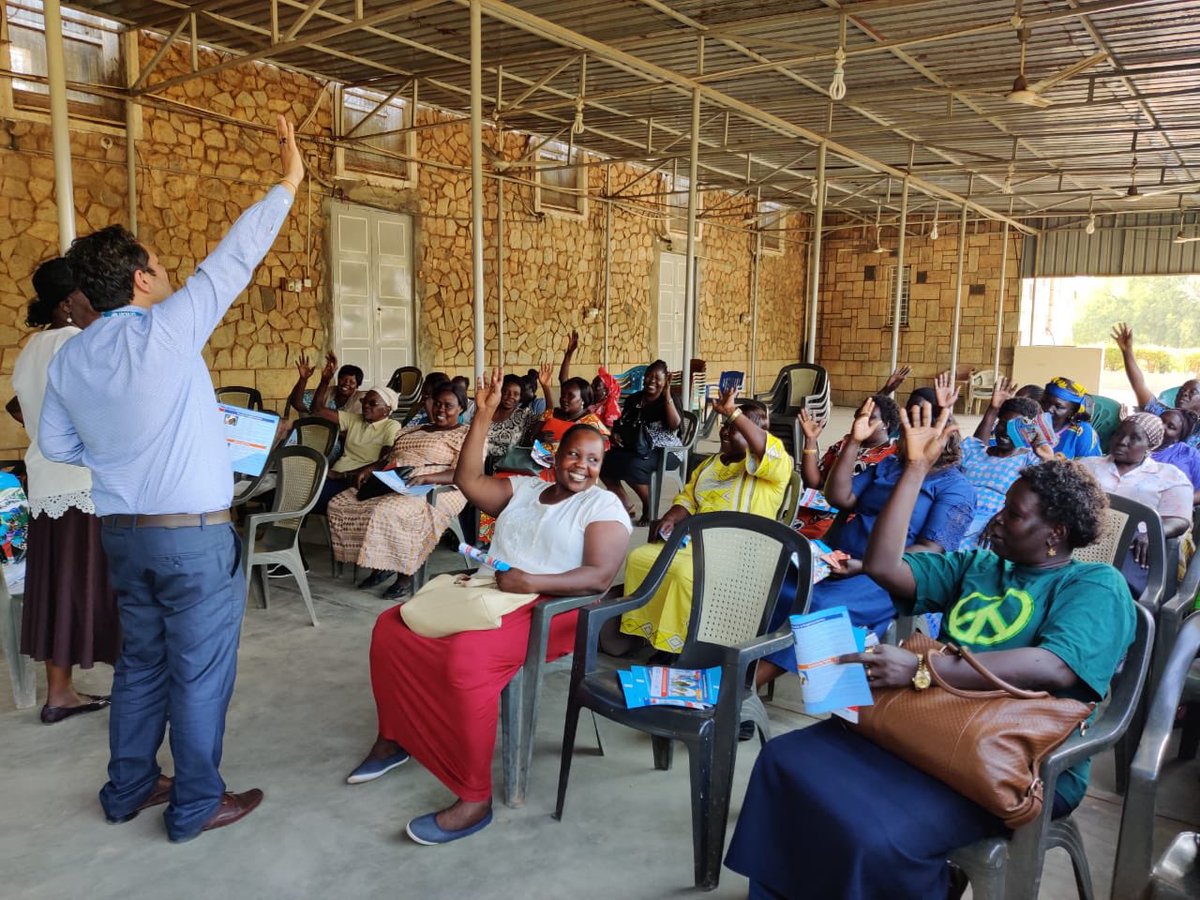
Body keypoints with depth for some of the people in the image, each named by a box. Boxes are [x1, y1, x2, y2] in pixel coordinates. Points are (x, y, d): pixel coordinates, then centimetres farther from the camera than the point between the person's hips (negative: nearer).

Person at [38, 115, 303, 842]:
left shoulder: (70, 358, 4)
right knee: (201, 670, 5)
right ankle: (197, 804, 17)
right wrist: (289, 181, -5)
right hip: (194, 533, -7)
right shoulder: (165, 330, -15)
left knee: (142, 661, 20)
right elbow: (234, 259, -12)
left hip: (124, 531, 7)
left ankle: (130, 787, 32)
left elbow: (57, 445, 11)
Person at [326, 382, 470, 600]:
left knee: (388, 512, -36)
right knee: (339, 505, -12)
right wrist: (369, 471, 4)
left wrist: (425, 478, -24)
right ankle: (379, 565, -3)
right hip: (390, 484, 8)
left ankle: (405, 574, -16)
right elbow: (388, 459, 26)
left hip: (434, 490, -7)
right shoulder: (411, 431, 28)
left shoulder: (467, 435, 4)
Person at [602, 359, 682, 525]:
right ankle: (625, 508, -3)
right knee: (603, 463, -19)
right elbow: (621, 422, 24)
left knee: (631, 466, -34)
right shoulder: (633, 399, 14)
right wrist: (615, 434, 2)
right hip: (632, 447, 6)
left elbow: (675, 424, -21)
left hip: (663, 452, -6)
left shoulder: (669, 401, -2)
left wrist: (667, 395, -22)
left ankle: (650, 507, -8)